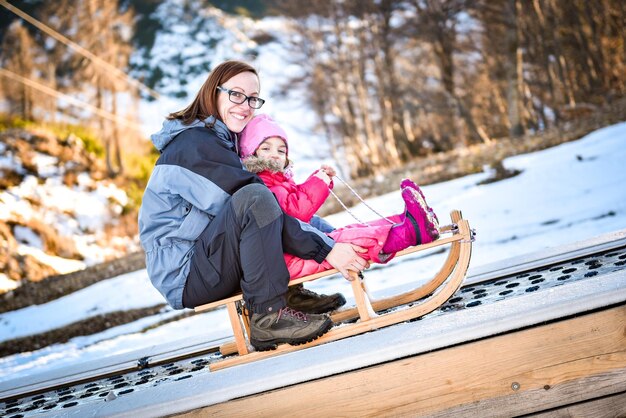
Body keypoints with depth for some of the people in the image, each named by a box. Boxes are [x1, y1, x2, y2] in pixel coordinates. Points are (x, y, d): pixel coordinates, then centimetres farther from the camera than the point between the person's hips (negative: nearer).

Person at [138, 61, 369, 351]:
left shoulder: (222, 141, 17)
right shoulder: (194, 144, -15)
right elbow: (253, 205, -22)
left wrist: (330, 235, 4)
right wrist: (326, 249, -24)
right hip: (184, 277, -10)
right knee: (255, 197, -31)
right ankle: (268, 316, -27)